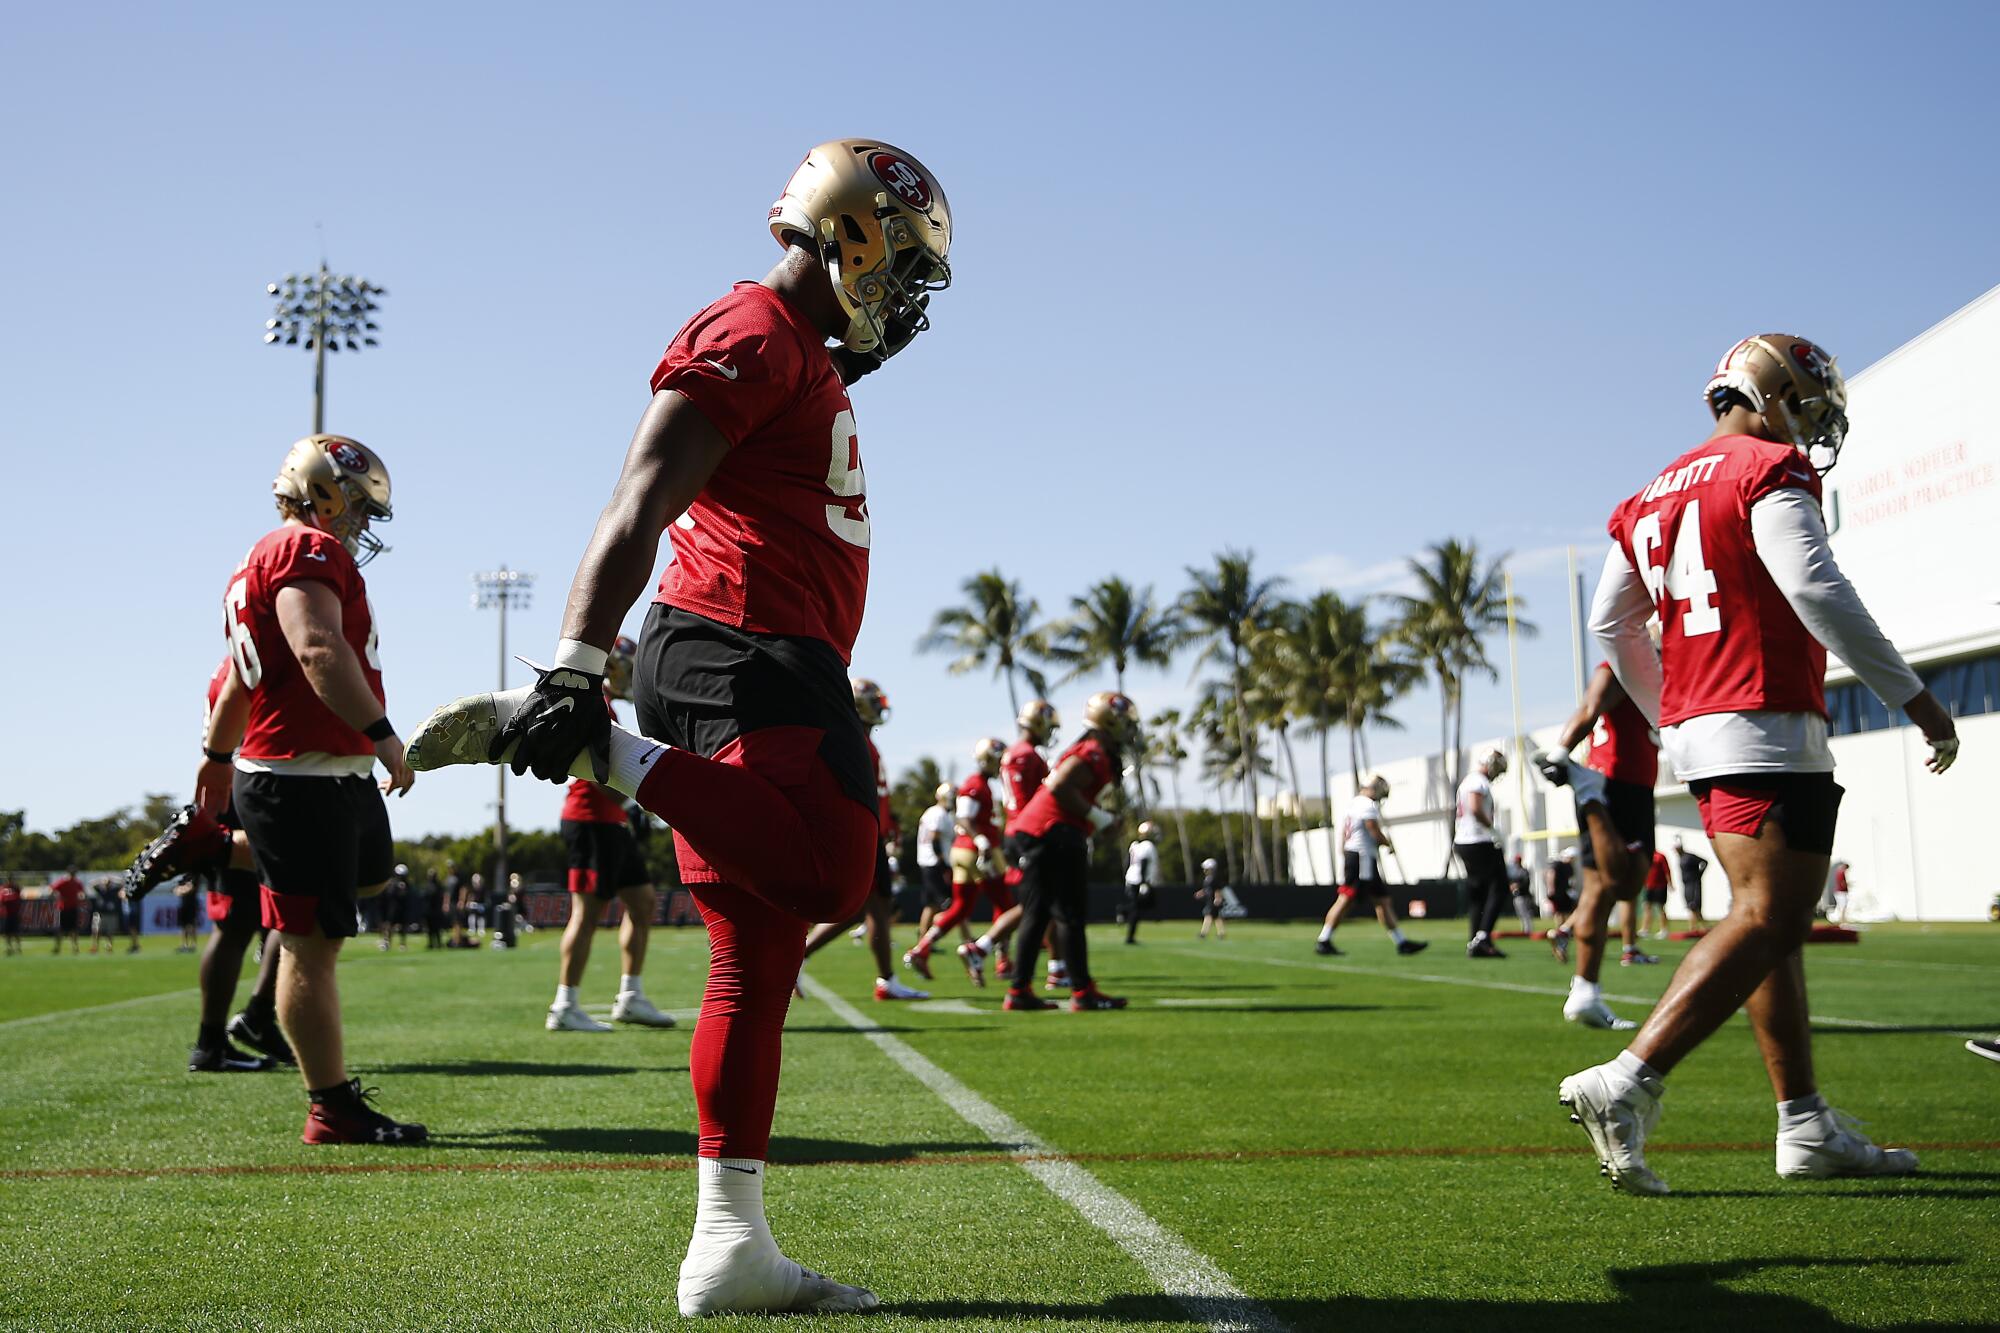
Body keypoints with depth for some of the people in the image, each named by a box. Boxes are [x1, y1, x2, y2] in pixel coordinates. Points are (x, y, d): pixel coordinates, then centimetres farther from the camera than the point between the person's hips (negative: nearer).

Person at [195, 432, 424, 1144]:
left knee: (369, 877, 30)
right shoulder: (309, 550, -12)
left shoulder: (269, 558, 19)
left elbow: (238, 679, 28)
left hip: (339, 776, 10)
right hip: (301, 782, -10)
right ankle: (334, 1108, 0)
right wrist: (380, 732, -28)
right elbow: (319, 650, -27)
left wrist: (217, 757, 36)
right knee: (313, 946, -5)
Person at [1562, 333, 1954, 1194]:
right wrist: (1913, 697, -13)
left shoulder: (1655, 498, 19)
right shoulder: (1770, 475, -6)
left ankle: (1806, 1125, 14)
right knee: (1764, 923, -13)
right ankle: (1627, 1083, -24)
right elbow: (1816, 591, -18)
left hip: (1697, 731, 9)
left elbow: (1611, 623, 21)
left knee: (1772, 922, 12)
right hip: (1766, 729, -9)